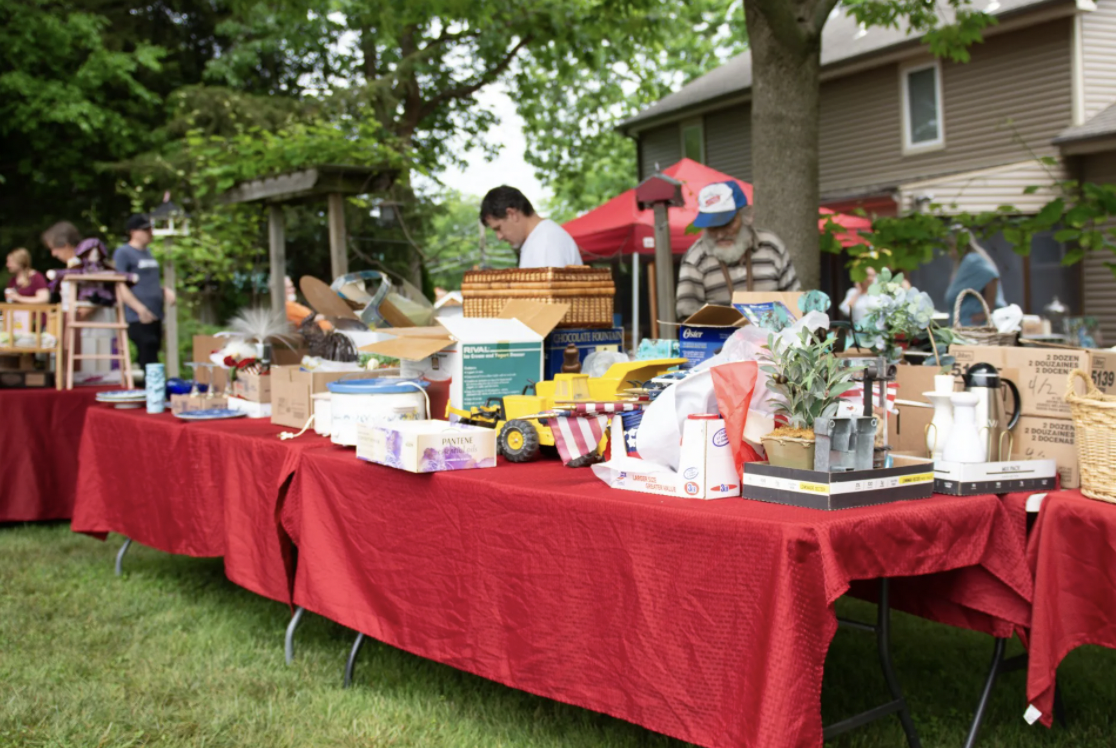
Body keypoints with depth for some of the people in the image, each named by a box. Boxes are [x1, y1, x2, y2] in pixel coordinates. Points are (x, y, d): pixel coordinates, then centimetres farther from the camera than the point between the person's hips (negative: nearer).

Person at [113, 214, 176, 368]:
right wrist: (140, 309, -20)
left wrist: (165, 291, 9)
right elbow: (119, 285, -12)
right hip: (139, 320, -8)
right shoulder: (123, 253, -4)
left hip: (155, 317, 8)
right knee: (148, 362, -13)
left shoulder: (147, 252, 20)